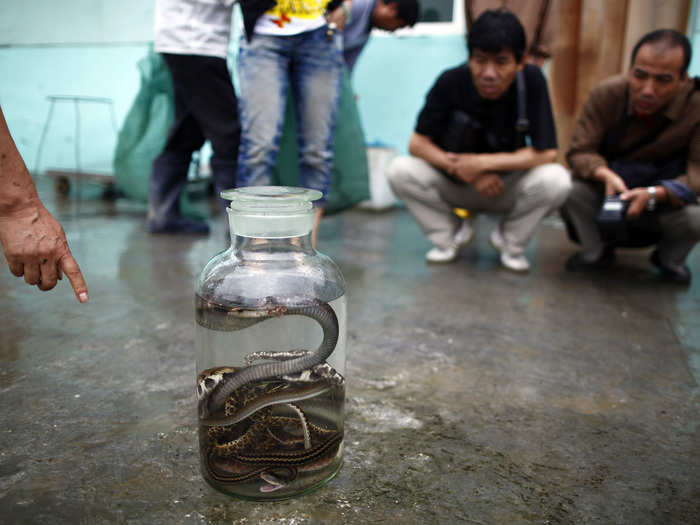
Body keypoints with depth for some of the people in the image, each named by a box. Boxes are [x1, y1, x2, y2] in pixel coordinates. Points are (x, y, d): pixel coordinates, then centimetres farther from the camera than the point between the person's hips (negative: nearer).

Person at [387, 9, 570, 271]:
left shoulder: (532, 80, -21)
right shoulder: (451, 81, -20)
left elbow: (546, 153, -22)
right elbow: (417, 143, -16)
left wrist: (483, 163, -27)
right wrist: (461, 169, -29)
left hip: (509, 189, 0)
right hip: (456, 185, 1)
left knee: (556, 179, -29)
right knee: (400, 170, -24)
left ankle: (510, 242, 3)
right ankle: (449, 236, 3)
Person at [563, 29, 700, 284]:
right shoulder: (606, 94, -20)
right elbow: (580, 151, -18)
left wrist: (654, 194, -43)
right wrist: (605, 175, -40)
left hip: (665, 202, 0)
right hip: (607, 195, 1)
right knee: (570, 189, -29)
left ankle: (669, 261, 8)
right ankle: (596, 253, 3)